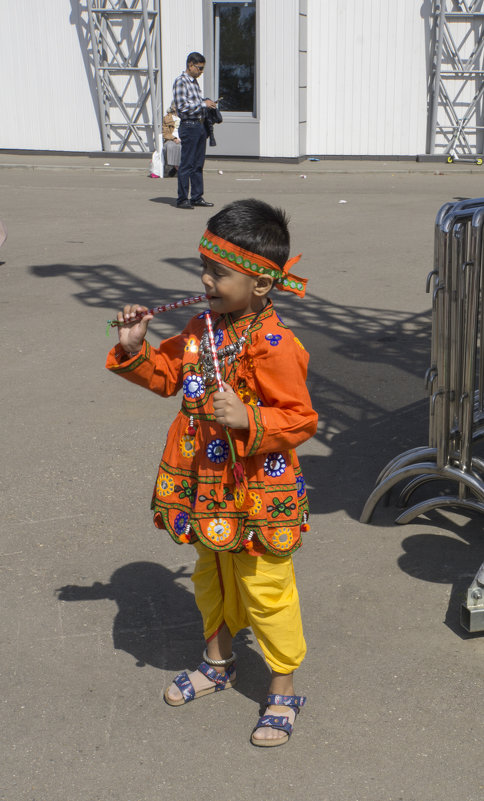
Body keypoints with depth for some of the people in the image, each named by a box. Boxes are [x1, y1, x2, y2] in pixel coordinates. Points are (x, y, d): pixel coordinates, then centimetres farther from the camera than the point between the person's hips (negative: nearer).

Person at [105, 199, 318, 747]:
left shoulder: (273, 346, -23)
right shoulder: (202, 328, 2)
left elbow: (300, 418, -21)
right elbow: (169, 373, 16)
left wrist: (248, 420, -34)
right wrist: (134, 349, 1)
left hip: (257, 493, -8)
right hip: (208, 489, 8)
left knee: (265, 592, 5)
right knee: (210, 578, 25)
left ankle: (283, 693, 24)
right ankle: (217, 663, 47)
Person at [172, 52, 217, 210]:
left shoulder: (195, 82, 17)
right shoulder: (181, 81, -10)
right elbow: (182, 107, -18)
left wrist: (208, 103, 10)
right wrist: (203, 104, -14)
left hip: (200, 125, 9)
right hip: (189, 127, -9)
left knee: (198, 164, 10)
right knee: (186, 164, -6)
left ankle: (197, 197, 16)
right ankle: (182, 199, -1)